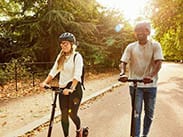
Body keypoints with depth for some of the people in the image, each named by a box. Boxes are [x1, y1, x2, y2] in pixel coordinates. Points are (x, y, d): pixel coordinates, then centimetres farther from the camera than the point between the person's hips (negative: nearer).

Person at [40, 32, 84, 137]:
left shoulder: (77, 56, -9)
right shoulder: (61, 56, 9)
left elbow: (77, 75, -21)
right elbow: (54, 71, 3)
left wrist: (71, 88, -33)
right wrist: (45, 82, -11)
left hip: (75, 88, -5)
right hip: (63, 88, 5)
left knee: (72, 113, -3)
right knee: (64, 115, 6)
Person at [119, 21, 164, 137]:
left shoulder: (155, 45, -2)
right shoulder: (131, 47, 3)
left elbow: (158, 62, -13)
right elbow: (123, 62, -3)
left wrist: (151, 76, -31)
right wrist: (123, 73, -25)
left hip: (150, 85, 0)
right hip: (135, 85, 0)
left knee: (149, 113, 12)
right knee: (136, 112, 1)